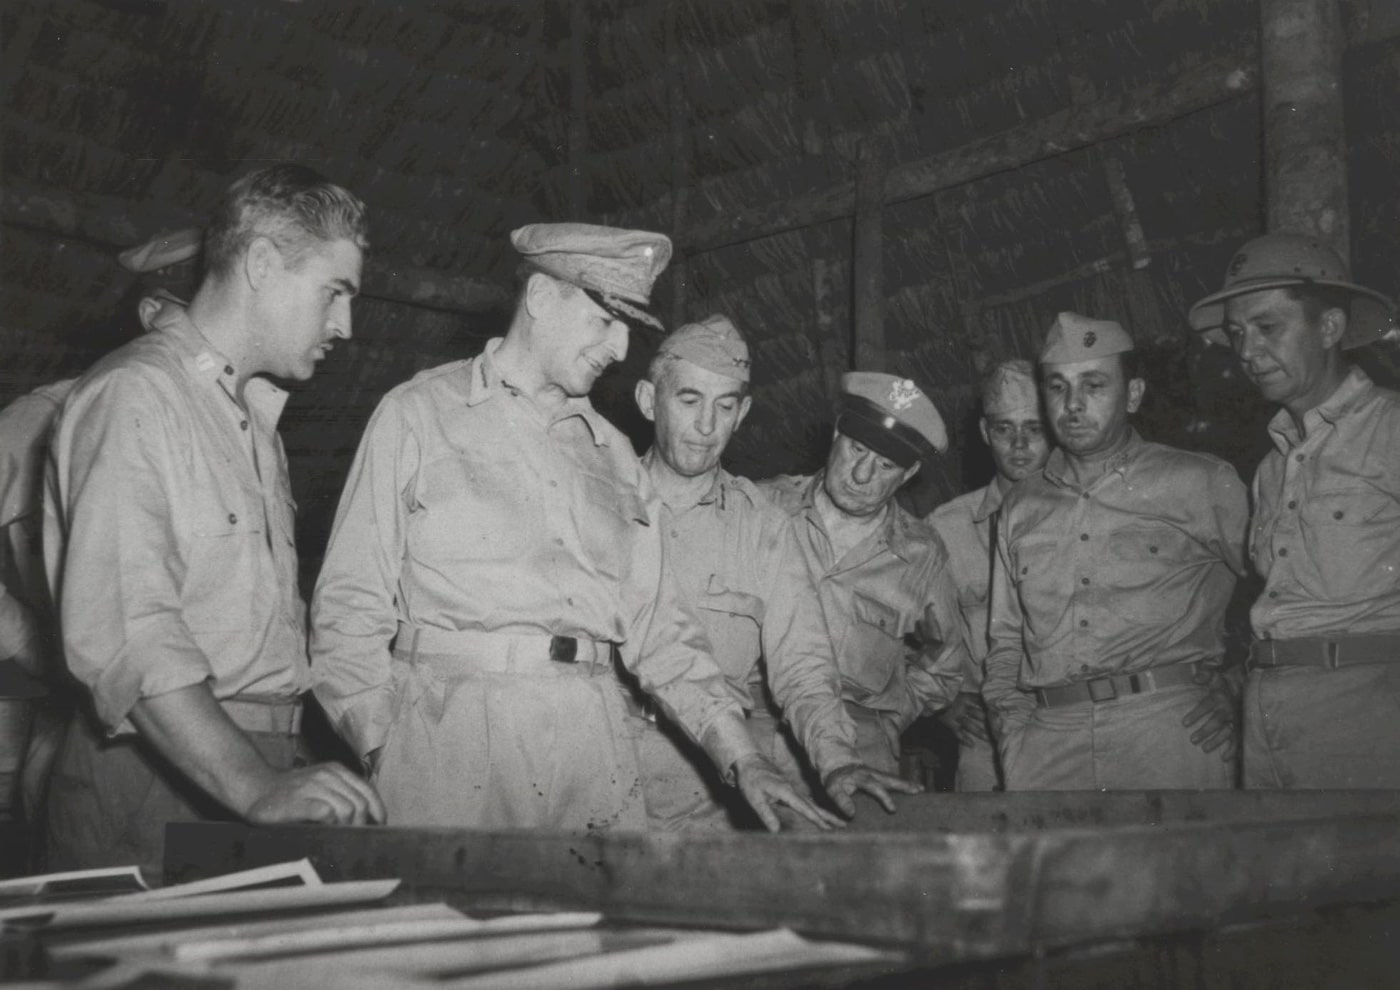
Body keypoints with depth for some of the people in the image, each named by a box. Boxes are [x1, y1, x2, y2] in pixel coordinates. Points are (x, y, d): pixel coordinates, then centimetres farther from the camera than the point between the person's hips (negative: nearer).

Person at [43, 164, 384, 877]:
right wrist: (254, 787, -28)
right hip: (159, 784, -7)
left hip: (257, 762, 7)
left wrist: (284, 774, 5)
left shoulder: (255, 416, 20)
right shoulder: (135, 396, -9)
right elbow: (123, 630, -21)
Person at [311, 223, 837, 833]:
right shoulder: (419, 414, 4)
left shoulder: (612, 452, 17)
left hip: (593, 737, 4)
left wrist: (740, 757, 4)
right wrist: (382, 757, -12)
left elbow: (656, 623, 14)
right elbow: (351, 603, -1)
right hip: (450, 732, -4)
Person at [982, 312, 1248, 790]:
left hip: (1171, 728, -2)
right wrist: (1008, 710, 7)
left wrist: (1232, 698, 3)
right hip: (1047, 738, 3)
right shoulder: (1021, 508, 19)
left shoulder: (1201, 483, 8)